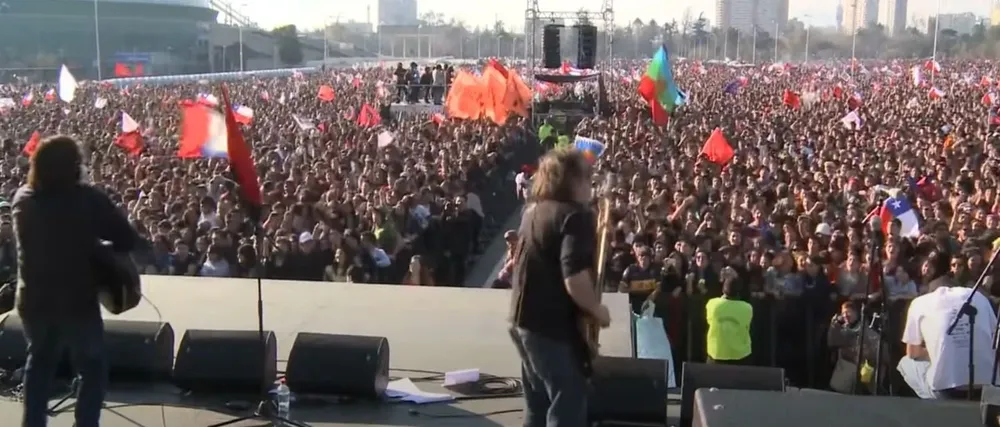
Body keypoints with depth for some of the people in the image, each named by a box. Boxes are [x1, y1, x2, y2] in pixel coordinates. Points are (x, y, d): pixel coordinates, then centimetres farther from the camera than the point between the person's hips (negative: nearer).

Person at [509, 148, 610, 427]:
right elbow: (574, 278, -28)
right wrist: (597, 311, -13)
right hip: (555, 327, -9)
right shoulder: (576, 215, -17)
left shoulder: (533, 210, 11)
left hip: (524, 320, 9)